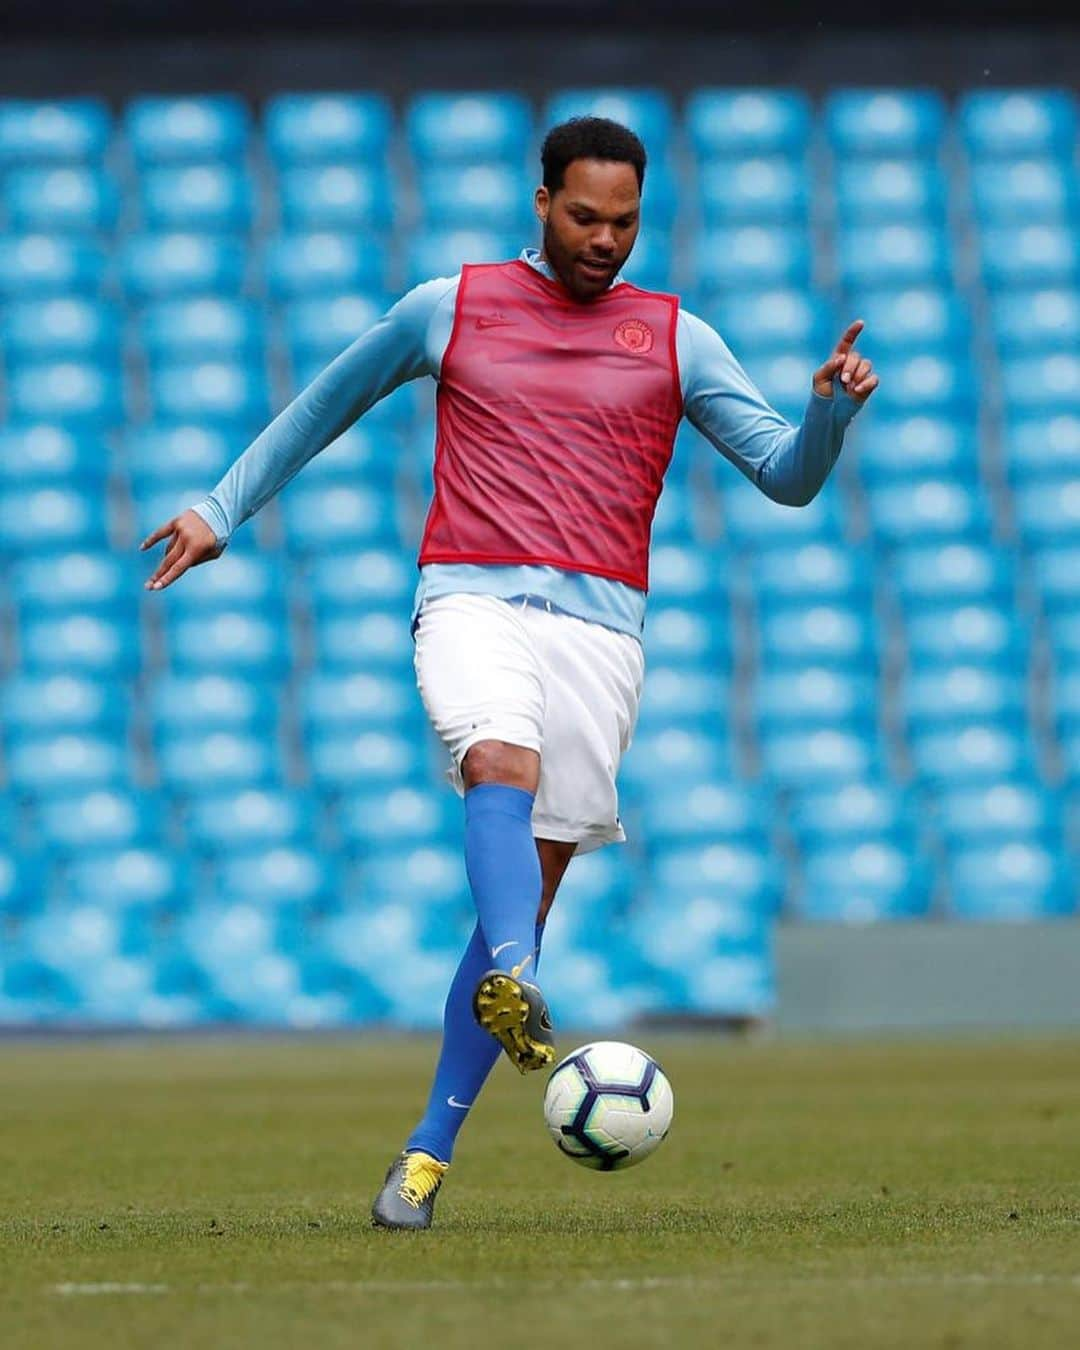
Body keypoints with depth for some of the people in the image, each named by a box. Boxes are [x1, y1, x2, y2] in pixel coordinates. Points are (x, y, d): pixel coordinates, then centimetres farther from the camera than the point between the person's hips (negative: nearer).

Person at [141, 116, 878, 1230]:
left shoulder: (675, 339, 14)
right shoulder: (448, 308, 13)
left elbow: (787, 476, 11)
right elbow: (327, 403, 27)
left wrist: (831, 408, -9)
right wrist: (222, 509, 25)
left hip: (599, 622, 1)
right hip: (470, 596, -1)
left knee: (534, 883, -3)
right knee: (500, 761, -34)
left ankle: (430, 1148, 1)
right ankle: (513, 983, -58)